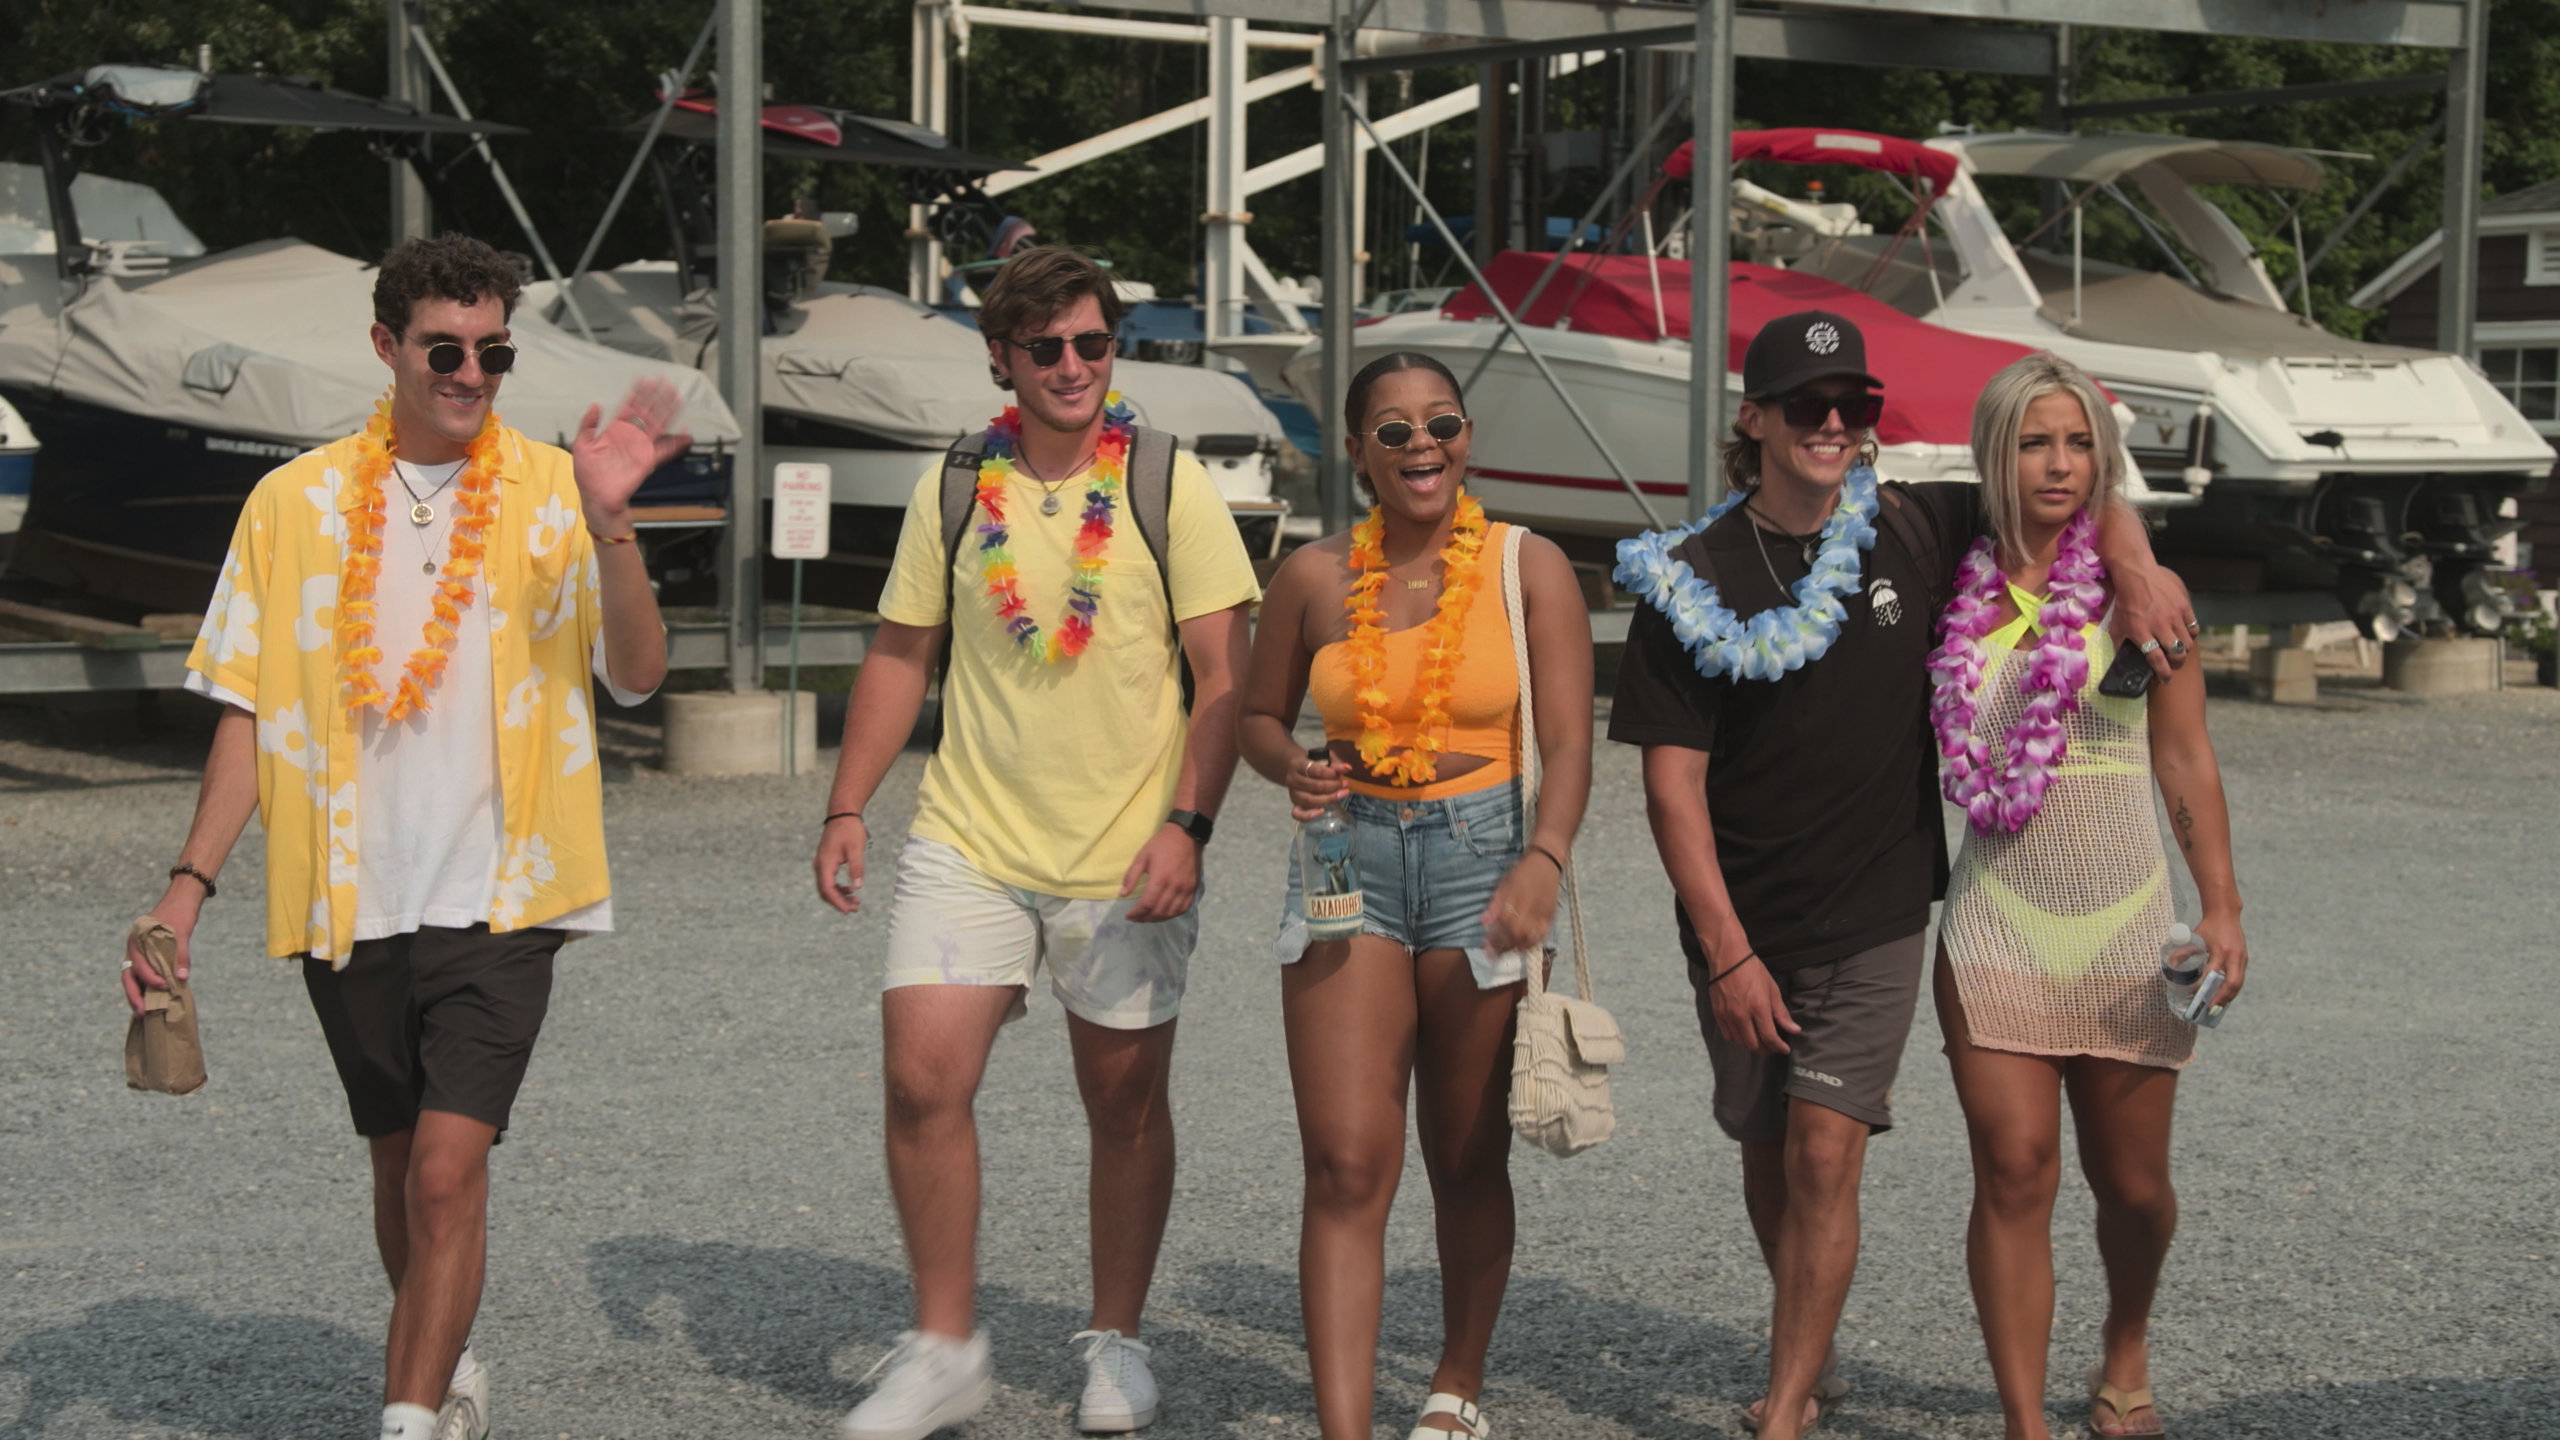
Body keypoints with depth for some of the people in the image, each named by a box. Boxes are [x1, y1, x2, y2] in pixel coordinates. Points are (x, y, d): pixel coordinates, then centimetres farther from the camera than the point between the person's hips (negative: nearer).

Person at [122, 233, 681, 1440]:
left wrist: (608, 523, -26)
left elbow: (637, 674, -12)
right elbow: (249, 709, 6)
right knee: (401, 1168, 16)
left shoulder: (552, 492, -2)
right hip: (348, 902, 3)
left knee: (448, 1170, -13)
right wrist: (190, 882, 0)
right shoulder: (296, 501, 4)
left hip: (497, 897, -3)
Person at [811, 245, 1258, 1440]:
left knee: (1126, 1104, 8)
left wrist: (1185, 825, -16)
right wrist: (847, 807, 5)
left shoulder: (1169, 484, -3)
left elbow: (1224, 677, -5)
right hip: (966, 844, 2)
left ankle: (1116, 1342, 26)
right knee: (921, 1081, -8)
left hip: (1124, 858, -2)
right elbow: (899, 657, 12)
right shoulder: (954, 489, 5)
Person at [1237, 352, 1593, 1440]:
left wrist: (1544, 860, -23)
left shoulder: (1530, 568, 0)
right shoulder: (1315, 576, 5)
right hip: (1348, 862, 1)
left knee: (1469, 1161, 12)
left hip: (1483, 860, -1)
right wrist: (1295, 770, -6)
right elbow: (1257, 714, 17)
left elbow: (1567, 742, -6)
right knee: (1347, 1167, -10)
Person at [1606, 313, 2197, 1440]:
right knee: (1770, 1158, 14)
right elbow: (1672, 780, -9)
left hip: (1875, 919, 0)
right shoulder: (1693, 579, -8)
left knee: (1824, 1155, -9)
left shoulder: (1909, 534, -2)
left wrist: (2136, 568, -9)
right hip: (1740, 923, 0)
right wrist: (1727, 952, -13)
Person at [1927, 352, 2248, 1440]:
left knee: (2133, 1185, 9)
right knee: (2014, 1173, -9)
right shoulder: (1955, 594, 1)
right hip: (1998, 920, 0)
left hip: (2125, 922, 0)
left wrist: (2222, 907, -3)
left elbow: (2185, 762, 3)